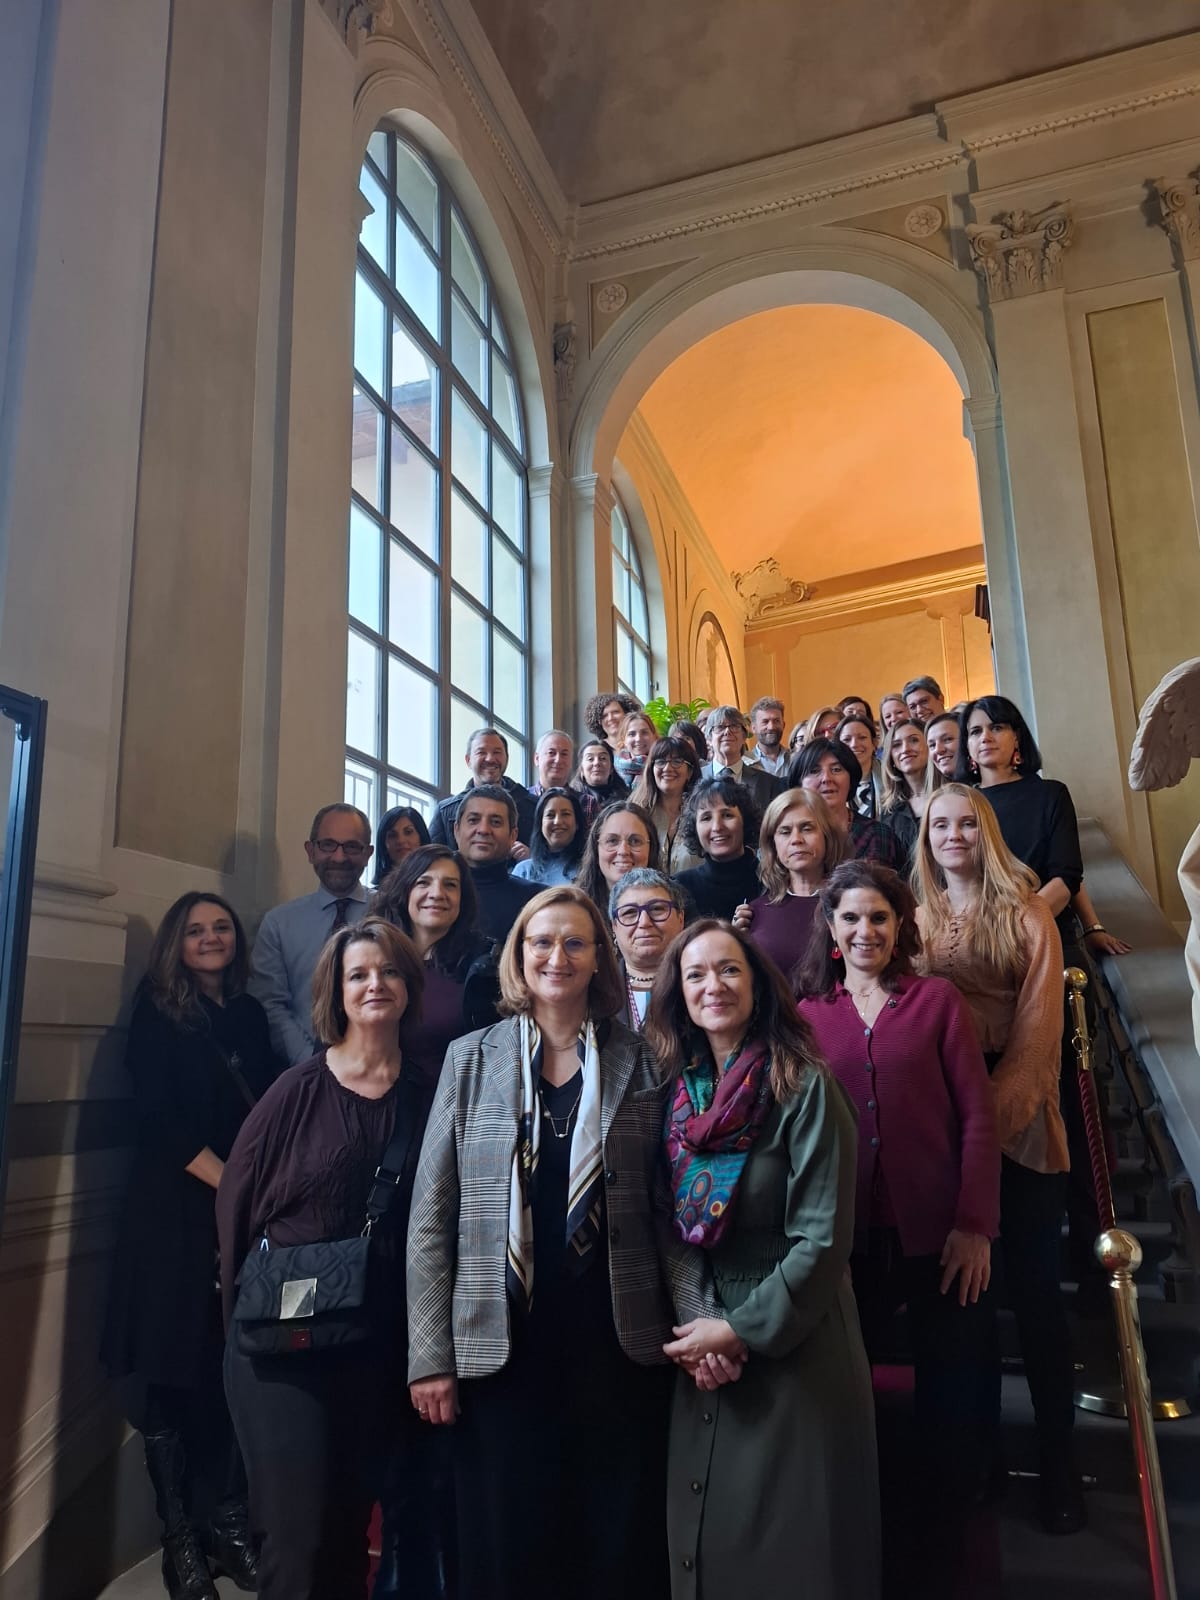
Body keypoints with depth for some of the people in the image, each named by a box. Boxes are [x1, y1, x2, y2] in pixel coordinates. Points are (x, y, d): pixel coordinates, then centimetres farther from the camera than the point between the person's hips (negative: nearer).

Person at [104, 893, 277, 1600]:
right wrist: (227, 1180, -13)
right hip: (178, 1211, -3)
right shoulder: (157, 1012, 0)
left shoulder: (251, 1013, 12)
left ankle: (228, 1526, 18)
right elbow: (158, 1116, -8)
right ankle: (181, 1539, 15)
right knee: (175, 1373, 2)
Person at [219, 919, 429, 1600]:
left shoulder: (425, 1098, 1)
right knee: (299, 1526, -1)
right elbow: (238, 1199, -1)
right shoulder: (299, 1090, -7)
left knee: (353, 1516, 15)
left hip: (380, 1345, 3)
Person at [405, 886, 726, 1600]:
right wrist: (430, 1355, -4)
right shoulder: (471, 1059, 0)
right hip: (502, 1348, 0)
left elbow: (667, 1211, 3)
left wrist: (703, 1321, -8)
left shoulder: (642, 1064, 1)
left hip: (621, 1346, 1)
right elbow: (432, 1218, 0)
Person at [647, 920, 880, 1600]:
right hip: (703, 1343, 5)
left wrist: (744, 1329, -14)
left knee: (793, 1542, 7)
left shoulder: (804, 1087, -13)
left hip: (795, 1345, -5)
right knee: (706, 1538, 14)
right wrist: (695, 1317, -8)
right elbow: (676, 1225, 6)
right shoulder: (677, 1092, 3)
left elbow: (823, 1239, -16)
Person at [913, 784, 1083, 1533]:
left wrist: (994, 1109, -17)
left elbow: (1039, 1027, -9)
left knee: (1033, 1285, 3)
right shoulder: (915, 916, 9)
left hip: (1017, 1119, -3)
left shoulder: (1027, 914, -3)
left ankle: (1058, 1455, 20)